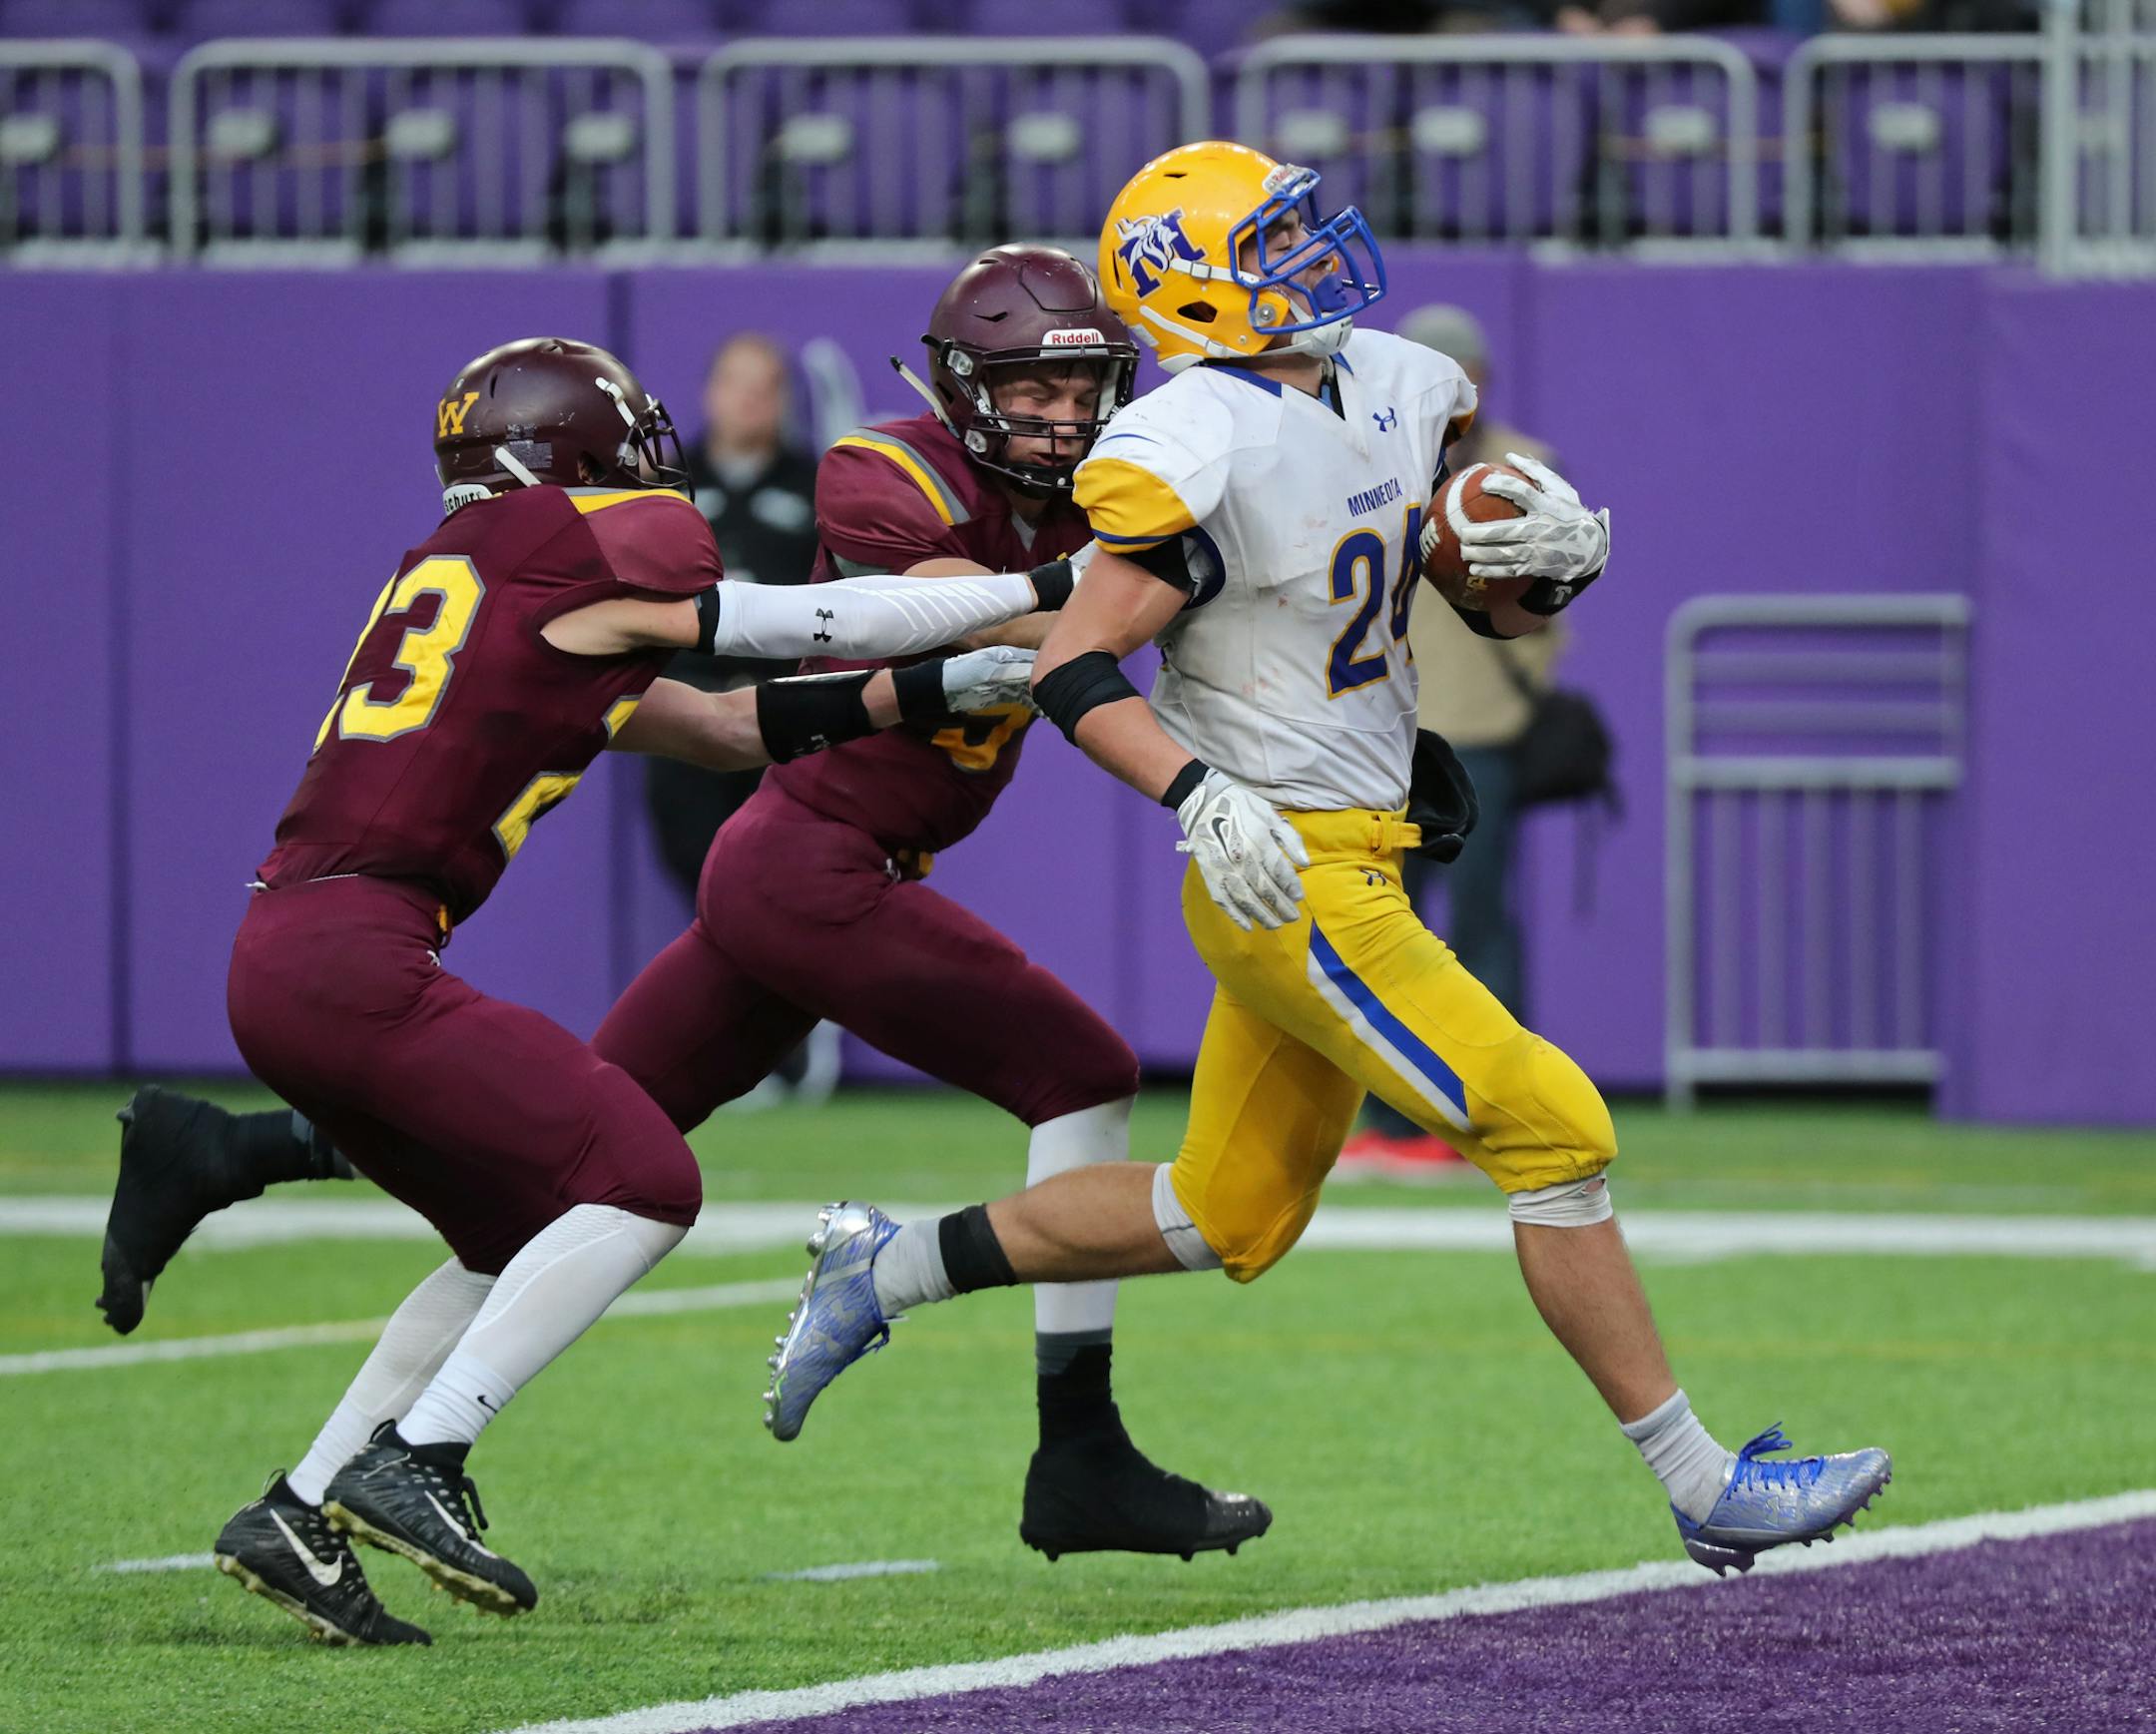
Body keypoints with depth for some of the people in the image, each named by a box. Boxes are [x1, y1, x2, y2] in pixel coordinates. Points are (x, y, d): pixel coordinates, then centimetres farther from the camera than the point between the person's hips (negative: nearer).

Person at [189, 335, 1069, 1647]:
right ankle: (414, 1465, -12)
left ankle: (299, 1518, 14)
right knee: (644, 1185, -6)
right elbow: (818, 626, 4)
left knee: (528, 1235, 18)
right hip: (352, 957, -9)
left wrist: (958, 686, 24)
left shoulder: (476, 587, 25)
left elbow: (736, 727, 26)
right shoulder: (578, 553, 0)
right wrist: (1053, 591, 13)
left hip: (283, 961, 9)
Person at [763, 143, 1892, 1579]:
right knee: (1552, 1132, -11)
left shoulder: (1402, 394, 8)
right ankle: (1703, 1487, -5)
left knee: (1227, 1218, 17)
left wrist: (1555, 556, -7)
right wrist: (1201, 797, -32)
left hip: (1362, 857, 9)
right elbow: (1075, 666, -18)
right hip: (1288, 873, -9)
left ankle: (889, 1270, 29)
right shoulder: (1197, 451, -17)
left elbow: (1503, 609, 16)